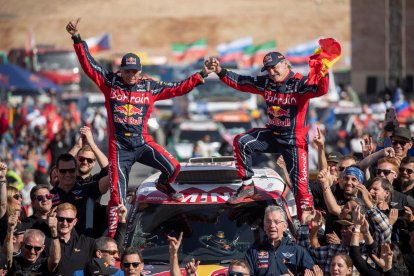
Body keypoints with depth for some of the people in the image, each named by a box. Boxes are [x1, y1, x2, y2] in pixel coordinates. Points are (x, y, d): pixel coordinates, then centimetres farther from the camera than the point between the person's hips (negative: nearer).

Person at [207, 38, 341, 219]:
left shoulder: (299, 84, -18)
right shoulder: (266, 83, 0)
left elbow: (321, 90, -34)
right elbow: (241, 83, 6)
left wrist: (322, 73, -53)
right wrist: (220, 72, -5)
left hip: (295, 141, -6)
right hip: (272, 135, 6)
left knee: (300, 185, -11)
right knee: (241, 142, -6)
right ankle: (247, 186, 5)